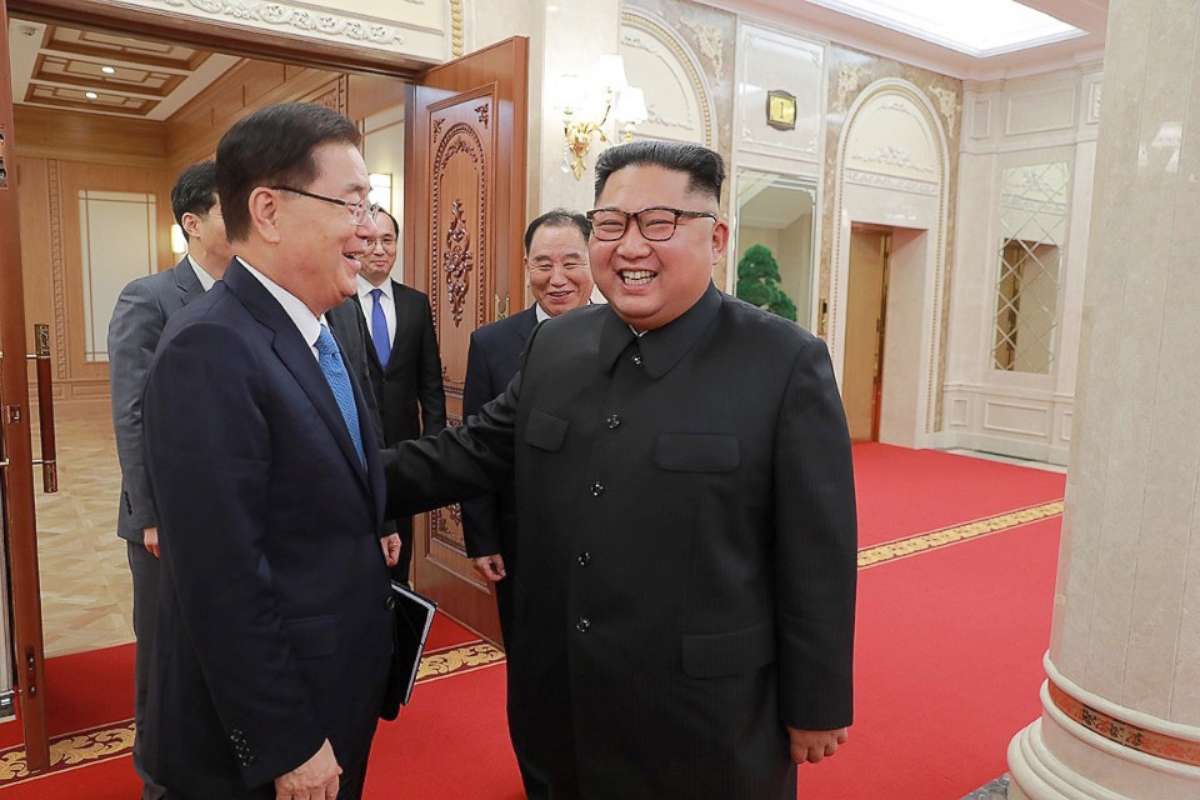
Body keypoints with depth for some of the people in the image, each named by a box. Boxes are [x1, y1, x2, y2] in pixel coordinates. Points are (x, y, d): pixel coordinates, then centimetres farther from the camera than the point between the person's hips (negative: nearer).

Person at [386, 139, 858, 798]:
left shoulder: (787, 363, -14)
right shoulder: (555, 344, 1)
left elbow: (817, 558, -11)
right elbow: (476, 449, 10)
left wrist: (816, 705, -6)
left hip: (705, 715, -4)